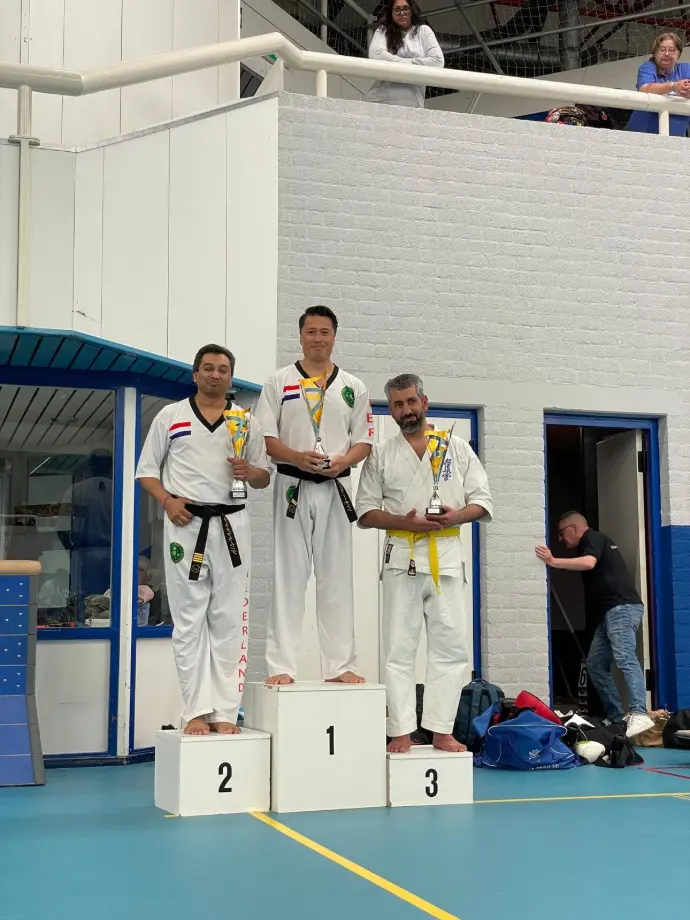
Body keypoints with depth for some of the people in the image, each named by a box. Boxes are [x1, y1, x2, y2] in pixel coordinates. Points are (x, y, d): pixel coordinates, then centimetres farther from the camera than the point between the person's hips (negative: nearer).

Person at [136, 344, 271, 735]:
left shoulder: (247, 422, 10)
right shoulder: (170, 416, 7)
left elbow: (264, 477, 13)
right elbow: (147, 470, 8)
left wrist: (249, 472, -10)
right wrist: (168, 501, -10)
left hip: (231, 525, 1)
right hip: (186, 524, -1)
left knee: (228, 622, 2)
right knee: (190, 622, 1)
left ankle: (225, 713, 7)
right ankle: (198, 711, 7)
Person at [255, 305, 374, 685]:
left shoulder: (353, 388, 11)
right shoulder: (279, 382, 5)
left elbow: (364, 441, 9)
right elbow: (265, 437, -1)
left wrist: (342, 461, -12)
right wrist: (297, 458, -18)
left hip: (335, 489, 2)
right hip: (293, 487, -2)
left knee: (336, 578, 5)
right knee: (288, 578, -2)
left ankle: (340, 664, 12)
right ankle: (281, 666, 2)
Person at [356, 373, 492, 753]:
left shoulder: (457, 448, 8)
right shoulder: (381, 454, 8)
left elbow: (483, 502, 6)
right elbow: (366, 512, 5)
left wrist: (455, 516, -15)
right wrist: (404, 522, -13)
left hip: (446, 556, 1)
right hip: (402, 558, -1)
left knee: (451, 647, 1)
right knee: (399, 649, 0)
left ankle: (441, 730, 9)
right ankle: (401, 732, 4)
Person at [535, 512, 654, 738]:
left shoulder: (593, 538, -1)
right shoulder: (592, 543, 29)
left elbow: (589, 563, -21)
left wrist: (554, 562, -19)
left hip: (622, 607, -11)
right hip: (611, 612, 11)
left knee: (625, 658, -24)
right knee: (595, 664, 7)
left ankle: (639, 715, -36)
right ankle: (616, 716, 5)